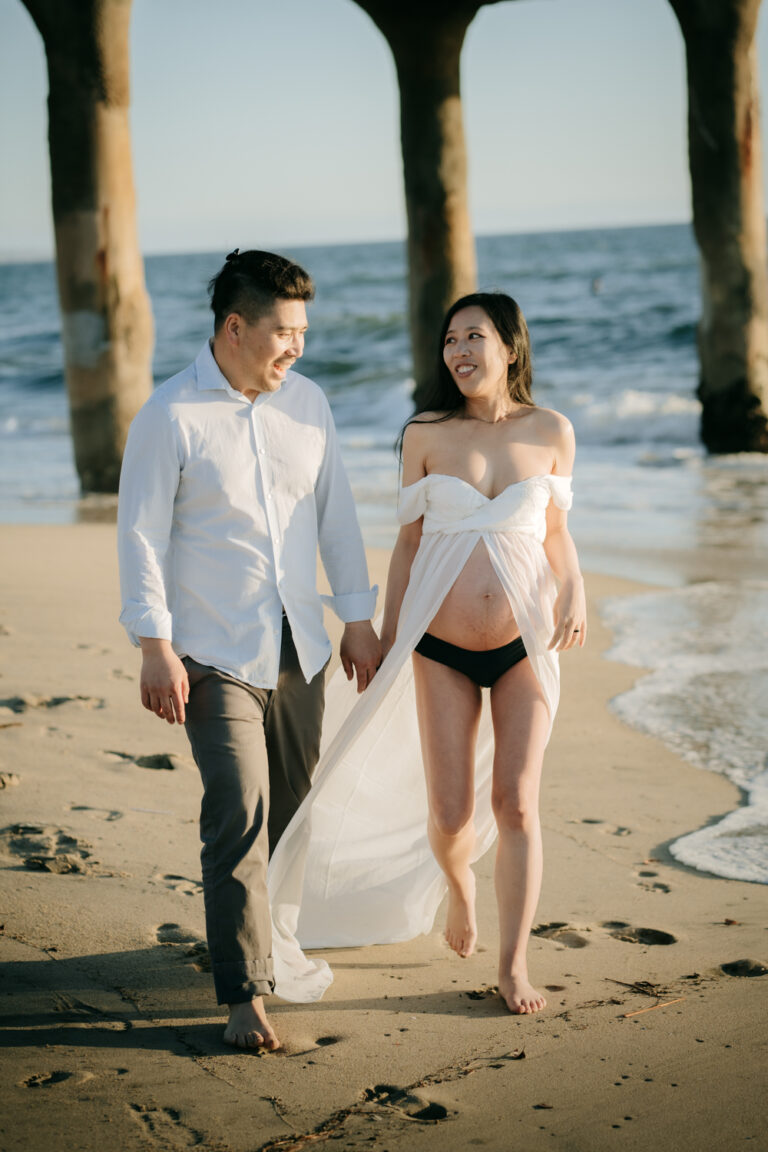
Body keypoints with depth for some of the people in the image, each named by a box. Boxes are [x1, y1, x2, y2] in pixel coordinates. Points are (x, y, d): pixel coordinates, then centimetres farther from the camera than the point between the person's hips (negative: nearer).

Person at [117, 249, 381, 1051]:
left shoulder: (306, 401, 5)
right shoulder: (170, 416, -10)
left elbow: (334, 511, 12)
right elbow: (141, 534, -9)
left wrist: (357, 616, 11)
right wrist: (155, 649, -13)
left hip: (299, 648, 5)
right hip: (215, 655, -5)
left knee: (292, 809, 12)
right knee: (239, 815, -11)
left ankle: (280, 942, 32)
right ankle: (244, 995, -5)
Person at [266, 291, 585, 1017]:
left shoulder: (551, 433, 1)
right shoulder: (425, 434, -1)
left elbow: (556, 530, 12)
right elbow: (410, 539, 6)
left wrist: (575, 594, -6)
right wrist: (386, 636, 7)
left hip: (525, 644, 0)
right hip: (442, 649, 0)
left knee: (515, 805, -4)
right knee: (450, 815, -1)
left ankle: (514, 965, 9)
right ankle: (457, 886, 36)